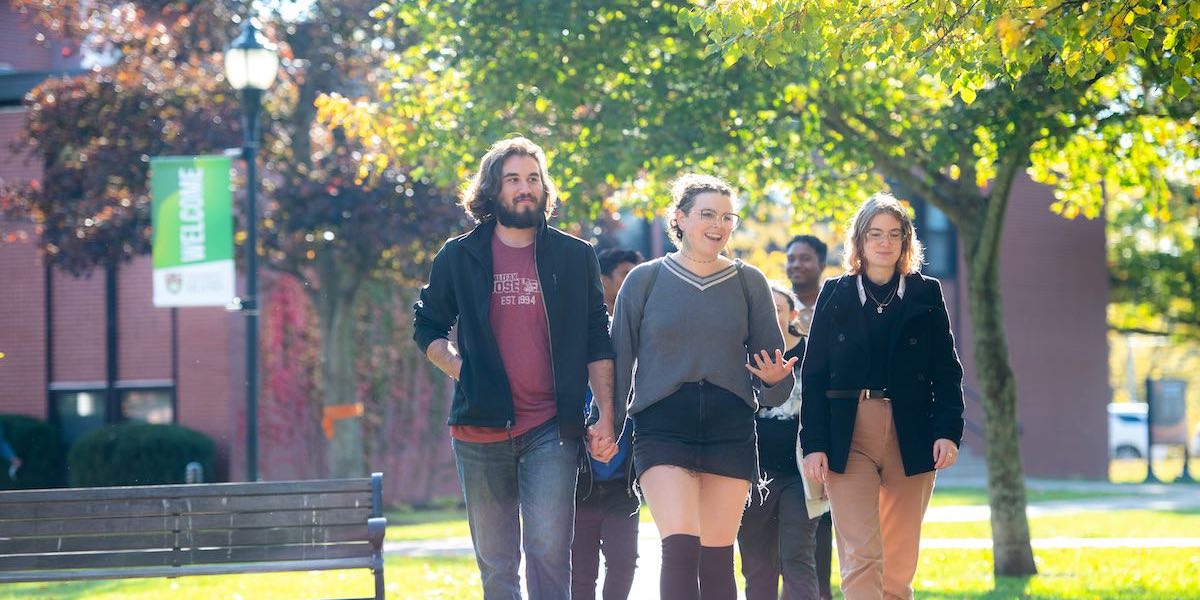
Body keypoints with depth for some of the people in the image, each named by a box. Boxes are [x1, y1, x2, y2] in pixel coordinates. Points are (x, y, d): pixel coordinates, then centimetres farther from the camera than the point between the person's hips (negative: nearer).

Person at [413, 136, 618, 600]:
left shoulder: (575, 257, 7)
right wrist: (462, 370, -1)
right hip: (481, 429, 1)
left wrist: (605, 418, 2)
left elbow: (596, 342, 9)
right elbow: (427, 328, 16)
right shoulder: (458, 257, 7)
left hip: (552, 430, -1)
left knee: (549, 552, -12)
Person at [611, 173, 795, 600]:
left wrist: (775, 378, -12)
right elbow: (619, 359, 8)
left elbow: (771, 363, 11)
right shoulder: (645, 280, 5)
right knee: (680, 547, -18)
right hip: (663, 428, -2)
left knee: (717, 560, 2)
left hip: (730, 430, 2)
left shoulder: (748, 283, 9)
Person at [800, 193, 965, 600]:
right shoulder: (834, 295, 7)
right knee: (860, 559, -12)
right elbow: (813, 375, 5)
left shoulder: (926, 295, 9)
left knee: (900, 562, 5)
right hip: (849, 438, -1)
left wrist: (948, 431, -7)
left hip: (912, 439, 1)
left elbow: (947, 371, 6)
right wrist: (814, 444, -4)